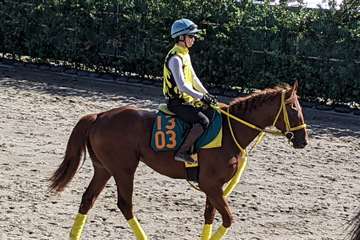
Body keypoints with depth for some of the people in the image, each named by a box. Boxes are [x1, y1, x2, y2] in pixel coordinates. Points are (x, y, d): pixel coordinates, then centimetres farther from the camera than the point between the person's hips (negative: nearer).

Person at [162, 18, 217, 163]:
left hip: (188, 99, 10)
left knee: (213, 113, 9)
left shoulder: (185, 55, 13)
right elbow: (182, 86, -26)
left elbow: (193, 78, 20)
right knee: (203, 121, -27)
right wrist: (202, 97, -23)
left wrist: (207, 94, 10)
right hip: (177, 102, -10)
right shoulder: (175, 58, -19)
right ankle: (182, 152, -24)